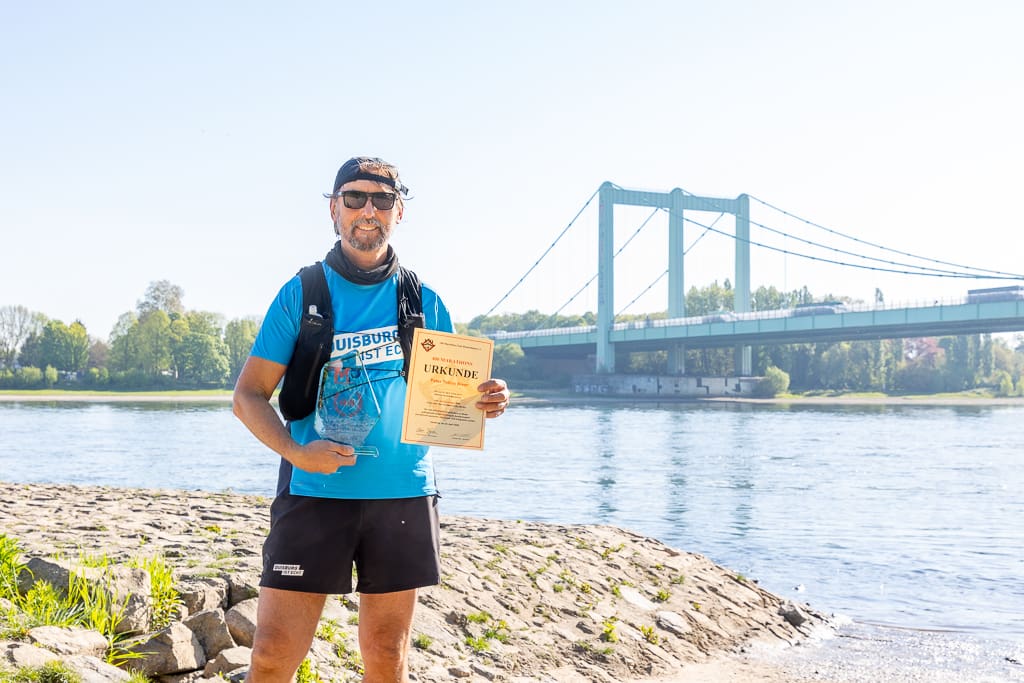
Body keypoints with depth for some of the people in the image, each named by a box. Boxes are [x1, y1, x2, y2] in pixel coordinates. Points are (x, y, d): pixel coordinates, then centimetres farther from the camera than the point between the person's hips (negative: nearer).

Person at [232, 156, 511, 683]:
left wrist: (483, 403, -8)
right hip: (315, 494, -2)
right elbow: (248, 396, 1)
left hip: (404, 498, 2)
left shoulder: (424, 302, 9)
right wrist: (295, 451, -17)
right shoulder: (301, 295, 2)